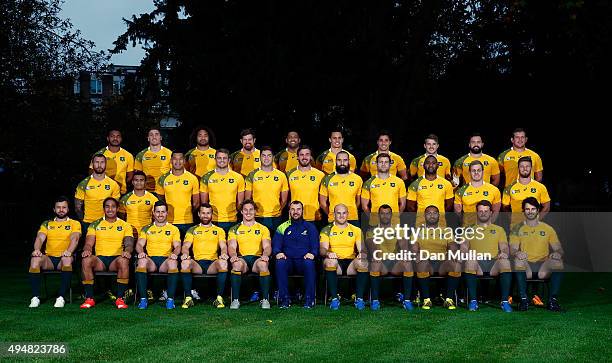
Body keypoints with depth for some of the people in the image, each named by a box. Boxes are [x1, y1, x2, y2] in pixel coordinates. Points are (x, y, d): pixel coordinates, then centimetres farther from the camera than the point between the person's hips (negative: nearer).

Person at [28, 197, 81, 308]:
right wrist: (37, 249, -19)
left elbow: (75, 238, -6)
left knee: (67, 259, -39)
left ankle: (61, 297, -35)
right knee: (35, 259, -31)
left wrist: (69, 251, -29)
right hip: (49, 258, 2)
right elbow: (40, 238, 5)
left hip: (64, 258, -2)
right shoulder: (47, 224, 20)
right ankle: (35, 297, -28)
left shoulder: (74, 224, 12)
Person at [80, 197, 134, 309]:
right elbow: (89, 243, 7)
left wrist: (127, 251, -22)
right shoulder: (95, 225, 16)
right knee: (86, 260, -33)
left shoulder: (125, 225, 14)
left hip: (116, 258, -1)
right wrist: (87, 249, -19)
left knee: (123, 261, -38)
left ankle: (120, 298, -31)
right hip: (99, 259, 1)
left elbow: (129, 243, 3)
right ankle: (89, 298, -27)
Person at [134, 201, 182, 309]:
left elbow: (177, 246, 7)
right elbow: (139, 244, 11)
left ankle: (170, 299, -32)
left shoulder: (174, 229, 18)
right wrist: (141, 252, -14)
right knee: (142, 260, -35)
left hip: (166, 260, -1)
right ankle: (143, 299, -33)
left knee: (173, 262, -37)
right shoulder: (146, 229, 20)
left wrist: (175, 253, -16)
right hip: (151, 260, 1)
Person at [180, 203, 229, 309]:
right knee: (185, 262, -33)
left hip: (213, 264, 0)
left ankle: (219, 298, -27)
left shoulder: (219, 230, 21)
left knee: (223, 262, -35)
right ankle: (188, 298, -25)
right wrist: (185, 253, -17)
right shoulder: (192, 230, 21)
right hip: (197, 263, 1)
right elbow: (186, 245, 8)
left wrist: (224, 253, -18)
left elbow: (223, 246, 7)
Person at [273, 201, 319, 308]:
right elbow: (275, 245, 9)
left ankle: (309, 299, -27)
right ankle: (285, 299, -27)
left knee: (309, 263, -36)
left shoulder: (310, 227, 18)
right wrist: (278, 253, -14)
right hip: (288, 261, 1)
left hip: (303, 260, -1)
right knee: (280, 263, -34)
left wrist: (312, 253, -14)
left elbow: (315, 245, 8)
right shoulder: (282, 228, 19)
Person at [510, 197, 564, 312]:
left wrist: (557, 253, -15)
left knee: (558, 262, -29)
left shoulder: (548, 229, 13)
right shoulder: (517, 229, 10)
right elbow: (512, 250, 1)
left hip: (543, 266, 1)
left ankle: (553, 300, -24)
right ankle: (523, 299, -28)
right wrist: (517, 253, -24)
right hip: (526, 267, -1)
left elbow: (558, 249, 10)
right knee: (518, 260, -34)